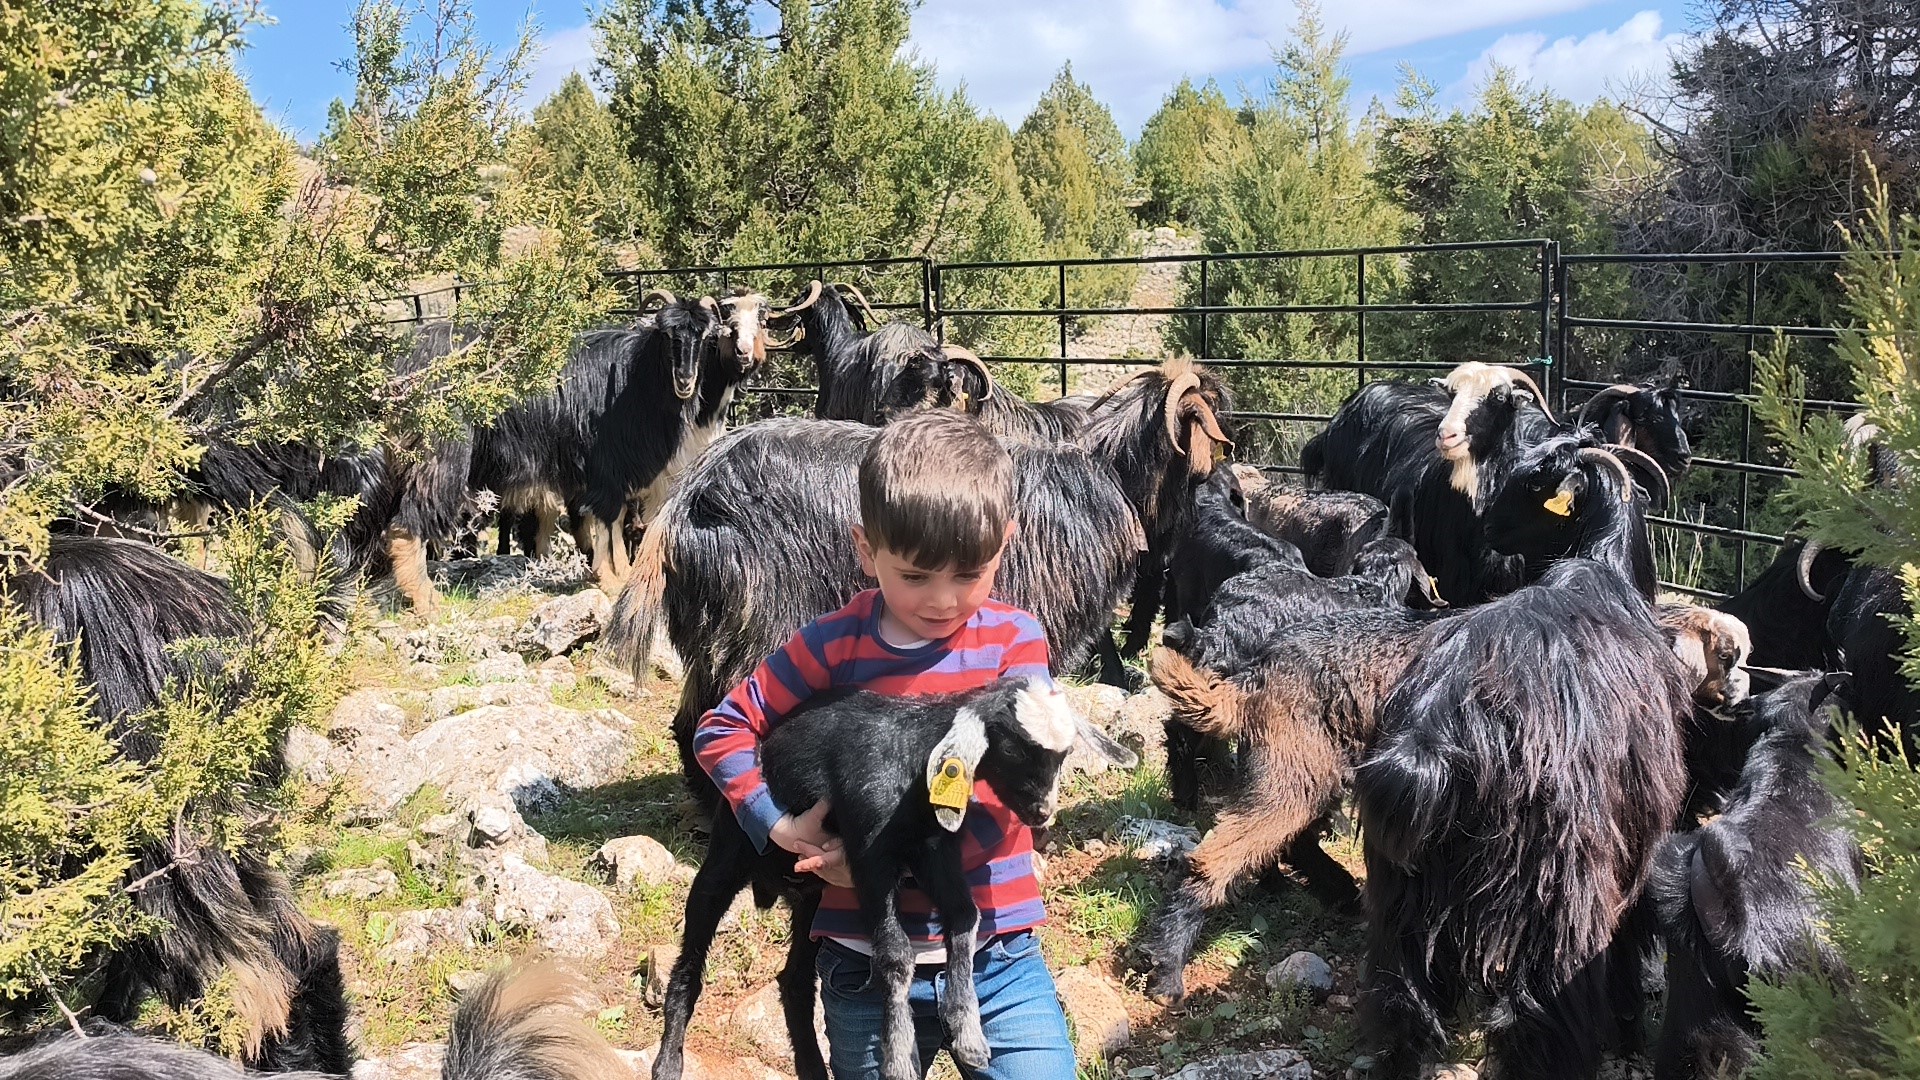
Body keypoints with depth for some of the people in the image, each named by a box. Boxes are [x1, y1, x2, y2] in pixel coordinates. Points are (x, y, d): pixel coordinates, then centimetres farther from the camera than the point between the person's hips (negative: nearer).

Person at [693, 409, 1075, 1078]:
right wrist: (779, 827, -12)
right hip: (866, 964, 1)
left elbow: (1004, 796, -12)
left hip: (996, 953, 0)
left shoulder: (1014, 641, -6)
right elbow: (721, 730, 2)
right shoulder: (834, 647, -5)